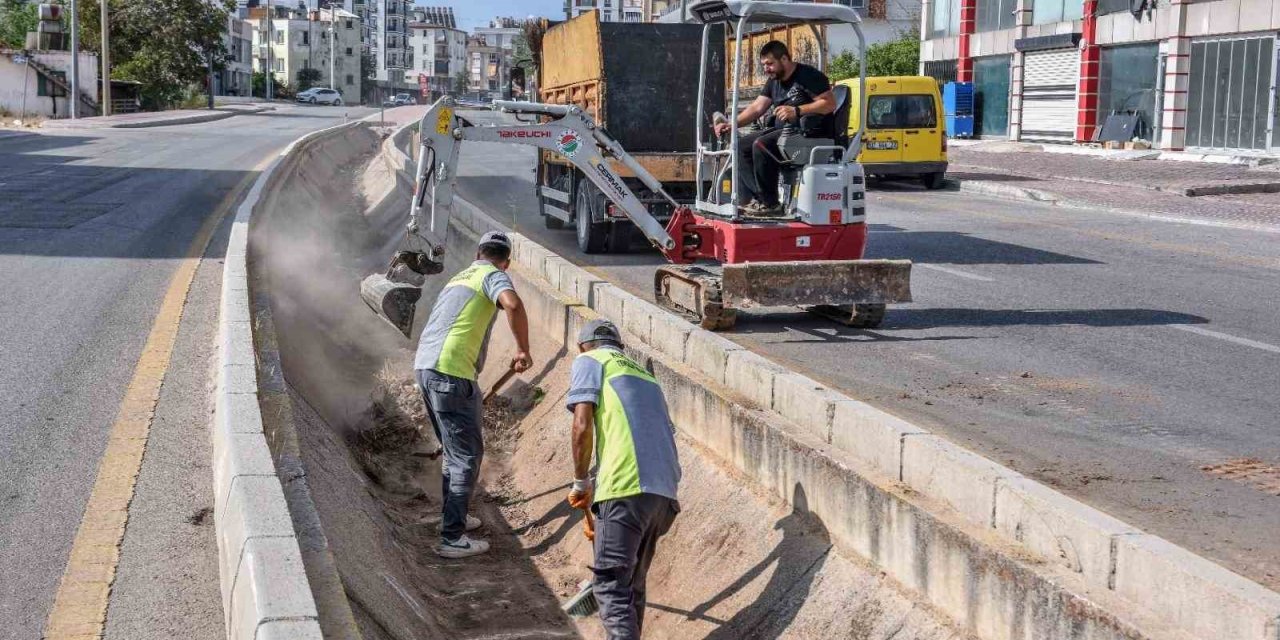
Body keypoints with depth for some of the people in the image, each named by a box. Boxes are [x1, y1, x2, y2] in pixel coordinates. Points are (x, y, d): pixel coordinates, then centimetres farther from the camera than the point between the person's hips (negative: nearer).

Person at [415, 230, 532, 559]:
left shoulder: (461, 276, 26)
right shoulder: (493, 276, -1)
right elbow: (513, 305, -25)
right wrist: (523, 350, -12)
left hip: (424, 365, 9)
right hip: (451, 371, -9)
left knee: (454, 447, 24)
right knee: (467, 453, -3)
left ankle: (453, 516, 36)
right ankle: (452, 538, -3)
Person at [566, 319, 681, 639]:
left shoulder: (589, 361, 11)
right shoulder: (644, 373, 31)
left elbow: (583, 426, -4)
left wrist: (581, 483, 9)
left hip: (626, 487, -7)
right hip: (665, 490, 7)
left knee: (611, 586, -5)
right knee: (633, 584, 18)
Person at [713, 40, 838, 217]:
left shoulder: (809, 76, -10)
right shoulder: (774, 81, 17)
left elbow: (830, 103, -17)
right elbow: (757, 107, 14)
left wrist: (797, 111, -25)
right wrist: (731, 124, 0)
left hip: (811, 133, -10)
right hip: (785, 130, 10)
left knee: (761, 144, -28)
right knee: (742, 145, -2)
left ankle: (770, 203, -21)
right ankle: (758, 198, -11)